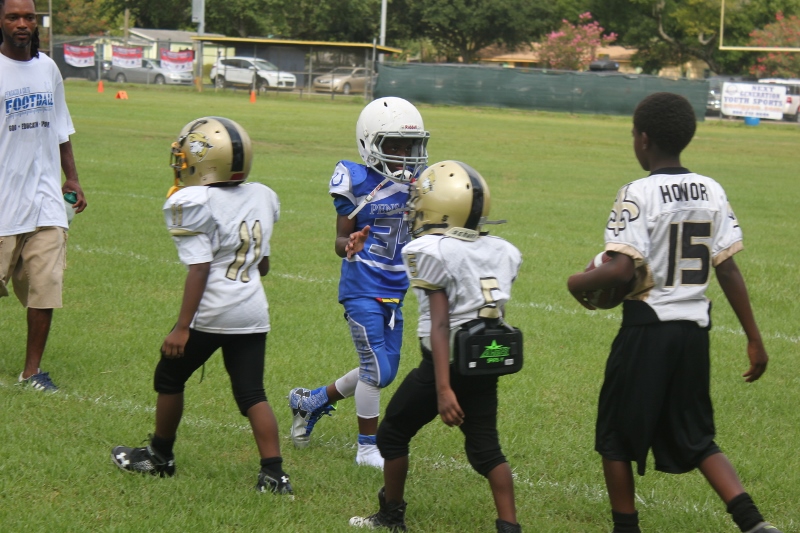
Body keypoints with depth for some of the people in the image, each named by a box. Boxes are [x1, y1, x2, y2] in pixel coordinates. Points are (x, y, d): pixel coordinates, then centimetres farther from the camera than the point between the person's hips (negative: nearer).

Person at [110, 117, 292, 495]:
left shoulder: (196, 204, -14)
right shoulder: (262, 198, 7)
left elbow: (199, 270, -17)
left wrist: (182, 327, -14)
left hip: (210, 313, -6)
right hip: (254, 312, 6)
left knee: (170, 377, 15)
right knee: (251, 393, 7)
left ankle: (160, 456, 28)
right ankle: (274, 473, -4)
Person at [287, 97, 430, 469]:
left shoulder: (415, 183, 4)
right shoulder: (358, 182, -11)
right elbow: (341, 240, -8)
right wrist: (350, 247, -29)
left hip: (394, 291, 7)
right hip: (361, 289, -7)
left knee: (383, 371, 12)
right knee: (376, 369, -8)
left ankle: (312, 401, 33)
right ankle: (368, 447, 9)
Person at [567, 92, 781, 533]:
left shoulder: (638, 195, -14)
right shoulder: (712, 192, 3)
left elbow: (621, 270, -21)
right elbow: (729, 270, 3)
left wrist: (578, 283, -2)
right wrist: (754, 339, 8)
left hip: (648, 327, -6)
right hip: (695, 330, 6)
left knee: (616, 436, 13)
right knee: (695, 438, 15)